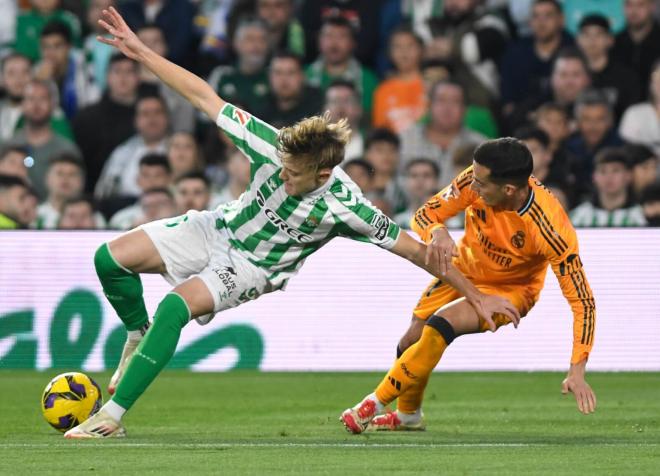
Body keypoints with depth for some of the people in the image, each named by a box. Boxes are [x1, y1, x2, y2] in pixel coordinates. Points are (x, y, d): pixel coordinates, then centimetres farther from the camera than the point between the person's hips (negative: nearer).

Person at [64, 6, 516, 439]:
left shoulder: (345, 208, -30)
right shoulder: (273, 146, -24)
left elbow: (416, 250, -22)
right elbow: (206, 97, -17)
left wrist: (480, 297, -19)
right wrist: (141, 51, -19)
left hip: (252, 269, -4)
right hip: (219, 228, 4)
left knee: (176, 306, -31)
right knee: (112, 257, -10)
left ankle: (112, 416, -26)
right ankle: (139, 337, 21)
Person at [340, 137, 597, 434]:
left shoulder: (551, 230, -36)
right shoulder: (476, 180, -27)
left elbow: (582, 301, -30)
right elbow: (424, 215, -16)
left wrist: (577, 372, -36)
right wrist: (437, 232, -42)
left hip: (510, 290, -5)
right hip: (463, 268, 5)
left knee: (438, 326, -26)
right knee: (412, 339, 0)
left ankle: (375, 404, -9)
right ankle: (408, 415, 32)